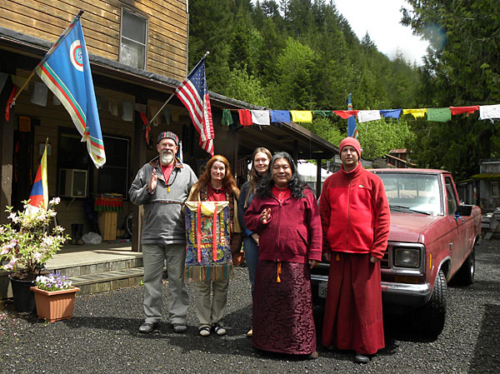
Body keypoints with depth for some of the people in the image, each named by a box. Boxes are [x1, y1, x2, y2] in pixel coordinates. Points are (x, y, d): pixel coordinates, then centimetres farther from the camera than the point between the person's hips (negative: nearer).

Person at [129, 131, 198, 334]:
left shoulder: (186, 170, 11)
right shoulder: (147, 169, 12)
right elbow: (133, 196, 11)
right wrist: (148, 189, -8)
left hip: (178, 235, -1)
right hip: (151, 234, 1)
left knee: (178, 279, 4)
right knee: (151, 278, 7)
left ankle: (178, 317, 14)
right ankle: (151, 317, 17)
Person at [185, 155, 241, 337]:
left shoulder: (232, 192, 9)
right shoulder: (198, 190, 6)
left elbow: (236, 218, 11)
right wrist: (192, 242, -6)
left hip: (224, 244, 1)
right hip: (202, 243, -1)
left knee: (222, 285, 6)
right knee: (202, 285, 2)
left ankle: (217, 320, 19)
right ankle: (204, 322, 13)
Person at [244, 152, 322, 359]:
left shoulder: (304, 194, 5)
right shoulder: (262, 194, 12)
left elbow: (315, 225, 1)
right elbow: (248, 218, 18)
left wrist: (315, 254, -5)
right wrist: (259, 220, -5)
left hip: (296, 259, -3)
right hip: (268, 258, 3)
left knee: (298, 303, -1)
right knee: (268, 301, 10)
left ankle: (304, 345, 11)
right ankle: (268, 342, 24)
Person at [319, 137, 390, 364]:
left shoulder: (372, 181, 1)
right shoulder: (331, 182, 8)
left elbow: (383, 216, -1)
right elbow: (323, 217, 11)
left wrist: (378, 249, -7)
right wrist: (325, 247, 5)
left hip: (365, 251, -2)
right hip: (338, 251, 3)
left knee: (366, 300, 4)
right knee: (338, 299, 10)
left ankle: (365, 347, 15)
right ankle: (337, 339, 25)